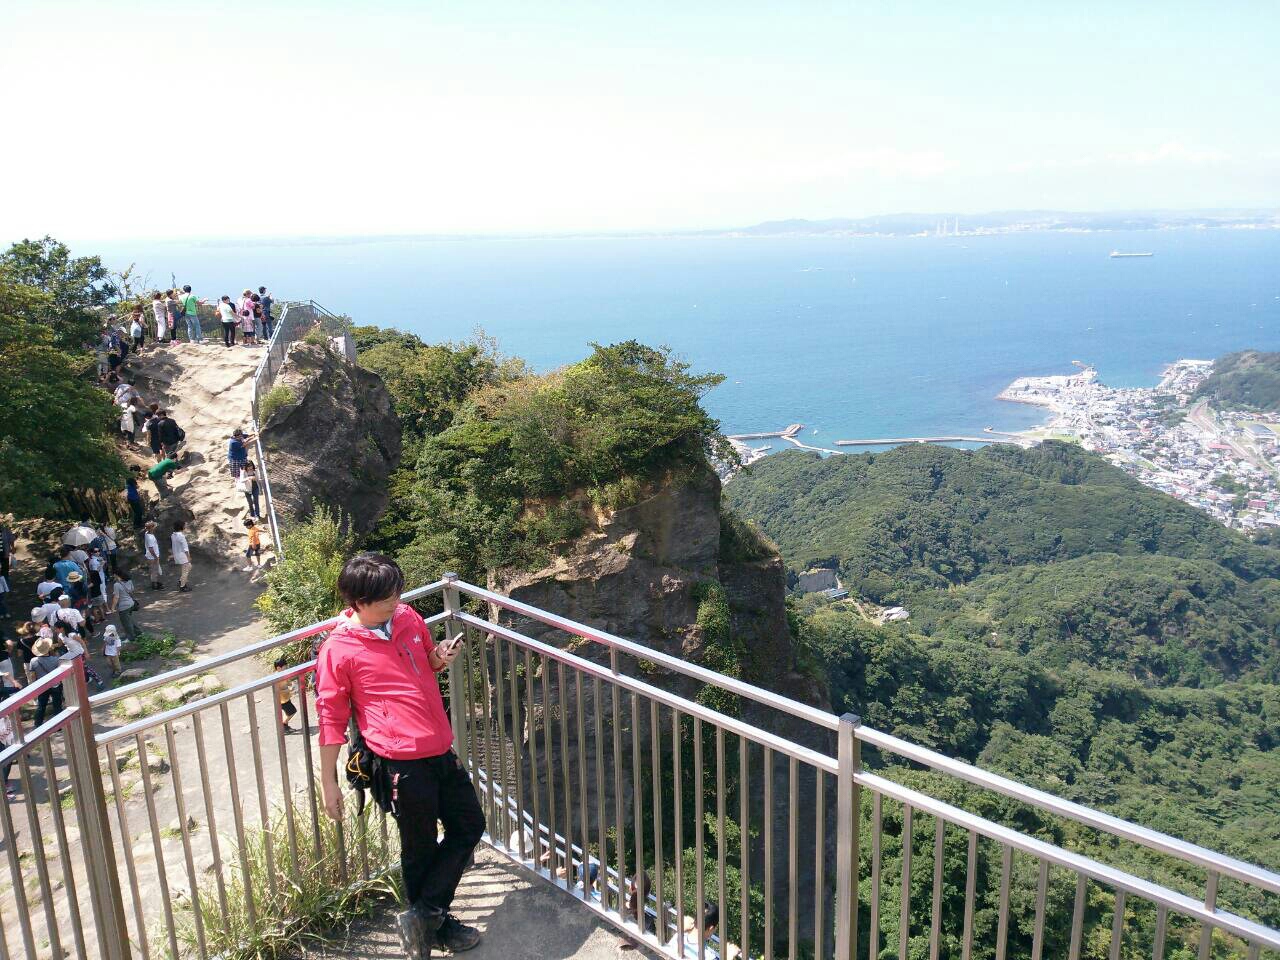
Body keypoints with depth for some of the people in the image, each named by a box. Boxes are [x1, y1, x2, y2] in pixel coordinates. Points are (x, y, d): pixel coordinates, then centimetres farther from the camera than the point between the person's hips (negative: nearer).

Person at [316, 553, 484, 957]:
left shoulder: (408, 618, 3)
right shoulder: (338, 650, -12)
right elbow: (331, 719, -7)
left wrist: (442, 659, -3)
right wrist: (328, 783, -4)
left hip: (441, 750, 7)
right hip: (403, 762, -7)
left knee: (470, 826, 16)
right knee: (421, 849, 9)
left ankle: (424, 917, 28)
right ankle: (436, 923, 33)